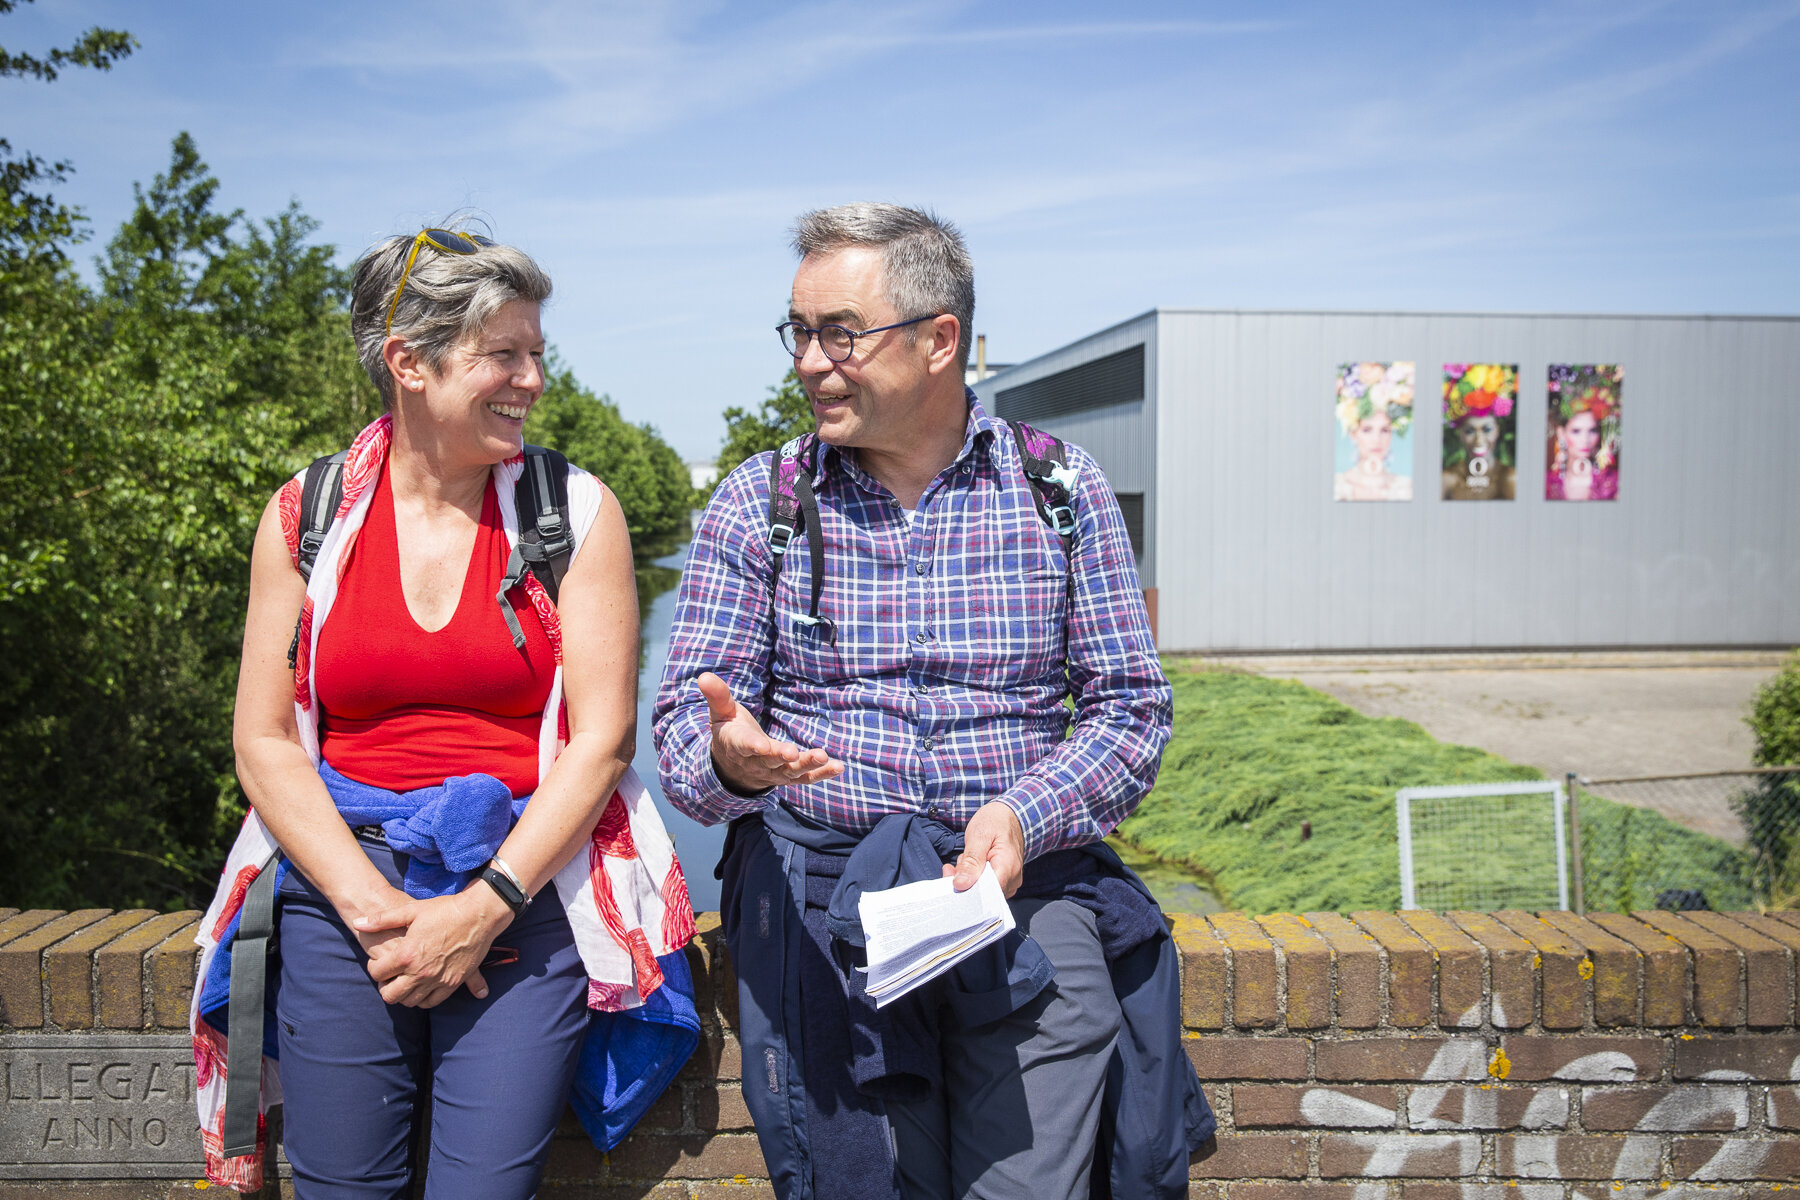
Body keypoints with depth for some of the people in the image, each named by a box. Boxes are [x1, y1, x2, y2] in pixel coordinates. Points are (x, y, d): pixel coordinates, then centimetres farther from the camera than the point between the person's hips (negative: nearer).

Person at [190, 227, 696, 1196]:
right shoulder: (304, 516, 4)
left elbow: (600, 739, -4)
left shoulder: (576, 511, -1)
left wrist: (484, 908, -12)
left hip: (528, 889, -1)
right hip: (339, 888, 2)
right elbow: (264, 744, 3)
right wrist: (372, 907, -9)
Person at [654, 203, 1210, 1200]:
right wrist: (728, 756, -22)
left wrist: (1029, 816, -13)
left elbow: (1130, 704, 5)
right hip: (820, 883, 0)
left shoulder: (1062, 487, 5)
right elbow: (686, 722, 2)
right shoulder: (756, 500, 5)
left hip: (1028, 882, 0)